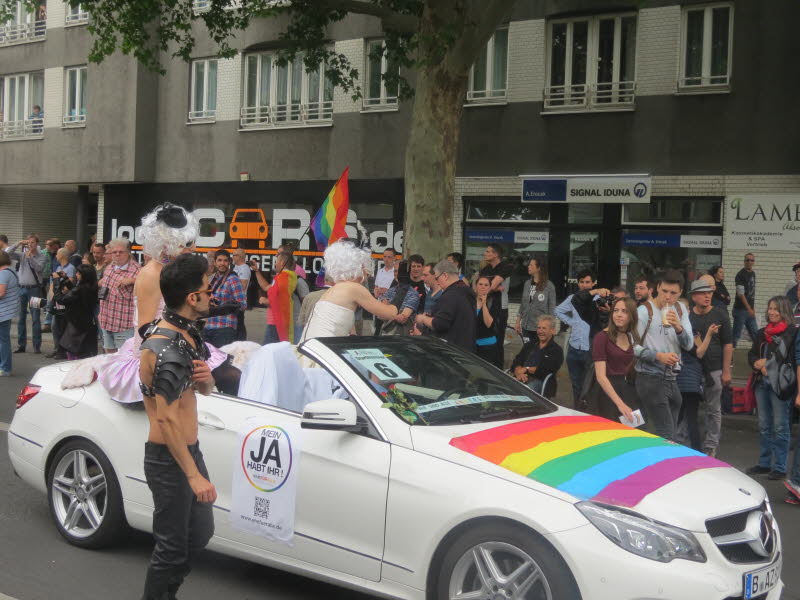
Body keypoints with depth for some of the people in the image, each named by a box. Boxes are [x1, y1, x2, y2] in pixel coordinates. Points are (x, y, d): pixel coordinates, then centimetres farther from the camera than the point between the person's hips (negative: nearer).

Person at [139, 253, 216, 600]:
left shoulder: (187, 334, 6)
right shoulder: (167, 349, -24)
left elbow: (203, 389, 17)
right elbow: (167, 419, -26)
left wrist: (206, 379, -8)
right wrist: (194, 476, -27)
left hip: (189, 451, 10)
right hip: (168, 459, -10)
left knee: (200, 533, 20)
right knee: (173, 546, 2)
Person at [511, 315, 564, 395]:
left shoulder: (556, 350, 9)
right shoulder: (530, 344, 25)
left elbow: (545, 369, -6)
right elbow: (516, 362, 12)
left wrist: (526, 369, -3)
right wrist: (519, 373, -10)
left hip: (539, 381, -4)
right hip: (521, 379, 4)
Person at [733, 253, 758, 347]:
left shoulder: (753, 273, 13)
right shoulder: (741, 275, -11)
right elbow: (741, 294, -18)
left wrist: (753, 308, 17)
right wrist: (749, 309, -22)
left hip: (750, 310, 8)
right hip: (741, 309, -8)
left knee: (755, 334, 11)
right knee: (736, 334, -4)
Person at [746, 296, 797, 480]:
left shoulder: (793, 333, -7)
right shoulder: (761, 333, 14)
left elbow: (794, 360, -11)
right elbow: (752, 354, 19)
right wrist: (757, 363, -4)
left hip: (780, 385, -7)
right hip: (762, 384, 7)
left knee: (780, 427, -2)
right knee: (764, 426, 14)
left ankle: (779, 467, 4)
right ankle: (764, 463, 23)